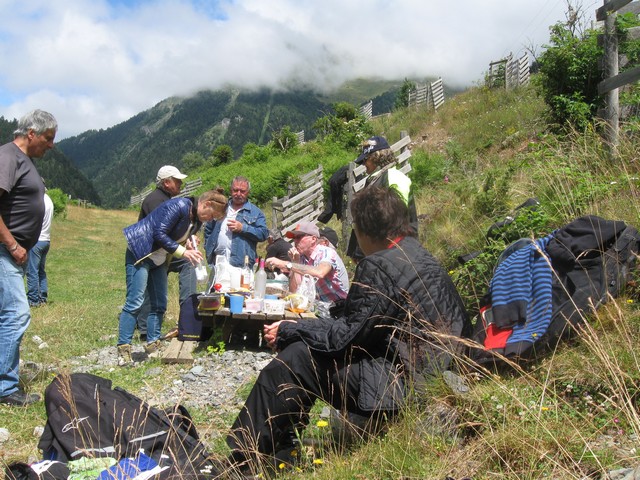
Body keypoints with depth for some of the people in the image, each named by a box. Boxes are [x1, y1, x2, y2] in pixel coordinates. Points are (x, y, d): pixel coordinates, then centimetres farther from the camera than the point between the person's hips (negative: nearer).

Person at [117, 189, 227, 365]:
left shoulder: (196, 220, 6)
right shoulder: (179, 206, -21)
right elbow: (159, 234, -24)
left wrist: (189, 245, -4)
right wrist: (183, 251, -22)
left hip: (158, 259, 9)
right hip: (140, 253, -9)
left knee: (159, 304, 7)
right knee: (134, 302, -12)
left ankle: (152, 344, 16)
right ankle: (123, 349, -10)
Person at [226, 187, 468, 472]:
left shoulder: (379, 266, -19)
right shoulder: (419, 255, 10)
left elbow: (347, 335, -16)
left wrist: (287, 330, -4)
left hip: (401, 383, -10)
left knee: (293, 360, -9)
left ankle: (241, 462, 4)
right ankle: (278, 444, 24)